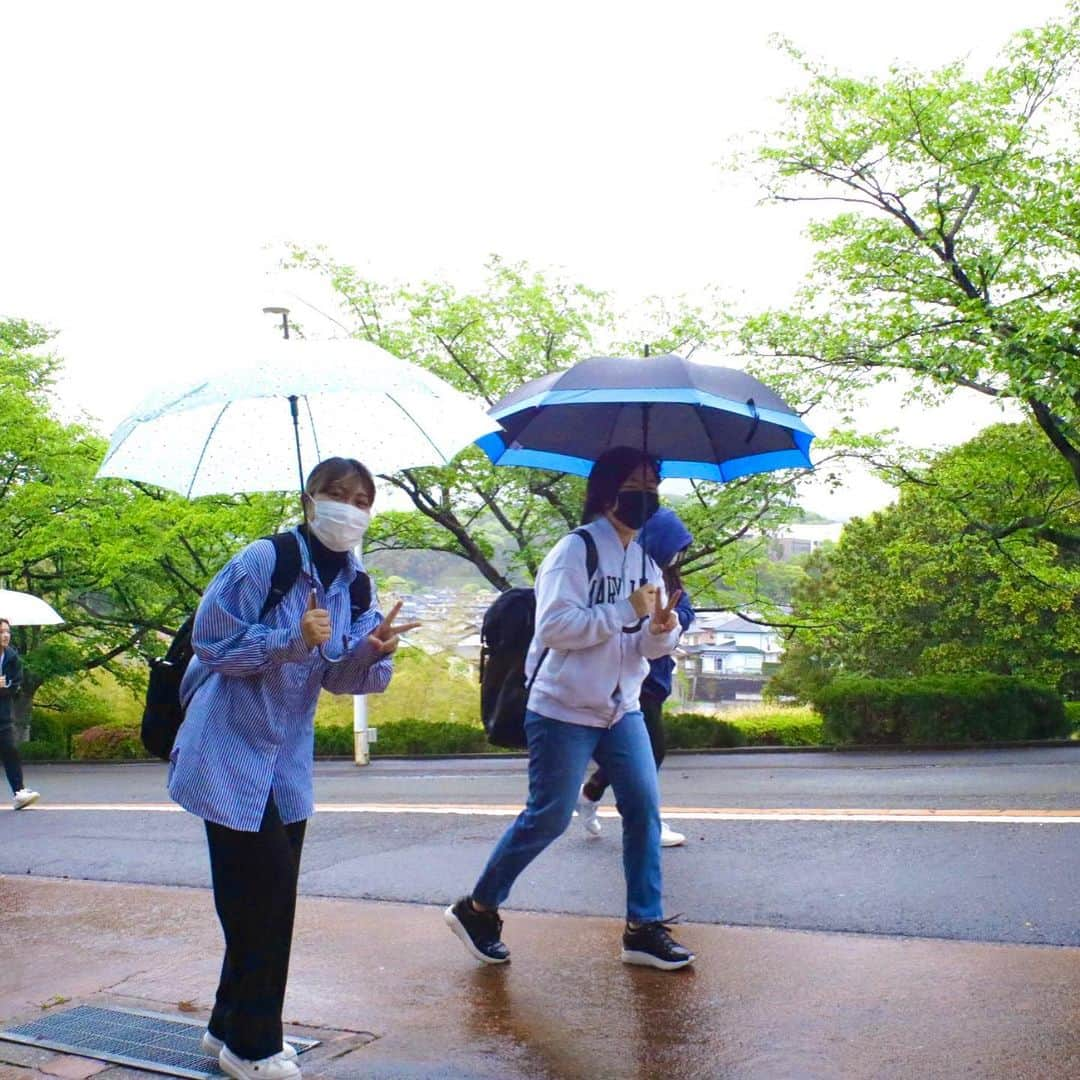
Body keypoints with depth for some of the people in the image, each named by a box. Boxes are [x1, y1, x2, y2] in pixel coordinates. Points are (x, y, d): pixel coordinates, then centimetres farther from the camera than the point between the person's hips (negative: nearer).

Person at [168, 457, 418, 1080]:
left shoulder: (353, 581, 4)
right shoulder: (263, 561, -16)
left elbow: (339, 677, 3)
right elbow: (212, 642, -17)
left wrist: (371, 649, -19)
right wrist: (295, 640, -27)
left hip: (287, 757, 7)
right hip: (232, 752, -7)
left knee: (268, 895, 11)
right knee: (266, 891, -6)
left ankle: (232, 1026, 29)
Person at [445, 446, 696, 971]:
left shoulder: (644, 561, 9)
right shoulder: (574, 552, -13)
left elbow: (646, 646, 11)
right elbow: (554, 626, -24)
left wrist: (662, 629, -12)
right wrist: (626, 611, -23)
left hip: (622, 710, 7)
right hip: (564, 710, -7)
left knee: (645, 809, 1)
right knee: (548, 818, -1)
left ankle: (644, 928, 12)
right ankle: (477, 910, 17)